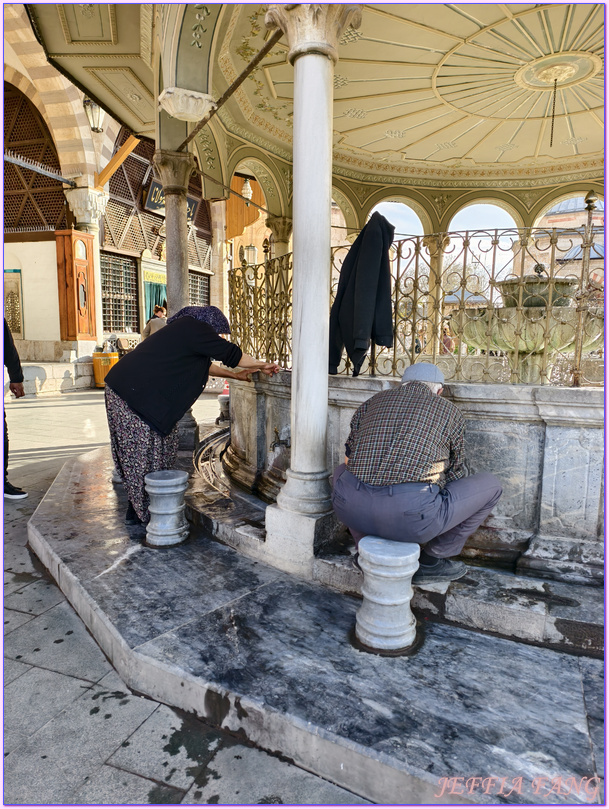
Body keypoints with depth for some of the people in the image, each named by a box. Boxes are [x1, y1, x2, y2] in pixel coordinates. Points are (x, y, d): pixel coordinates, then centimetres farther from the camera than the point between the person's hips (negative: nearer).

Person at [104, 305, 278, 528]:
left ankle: (136, 511, 27)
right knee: (146, 454, 0)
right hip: (134, 394, -10)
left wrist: (233, 375, 33)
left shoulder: (182, 329, 20)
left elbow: (203, 364, 31)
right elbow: (230, 353, -7)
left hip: (122, 388, 10)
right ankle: (144, 514, 13)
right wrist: (262, 365, 6)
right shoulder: (193, 328, -9)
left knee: (136, 453, 16)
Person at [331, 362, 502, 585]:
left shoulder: (374, 400, 21)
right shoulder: (449, 410, 16)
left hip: (352, 510, 4)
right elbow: (455, 473, 25)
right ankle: (429, 562, 23)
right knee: (490, 484, 19)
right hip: (412, 513, -3)